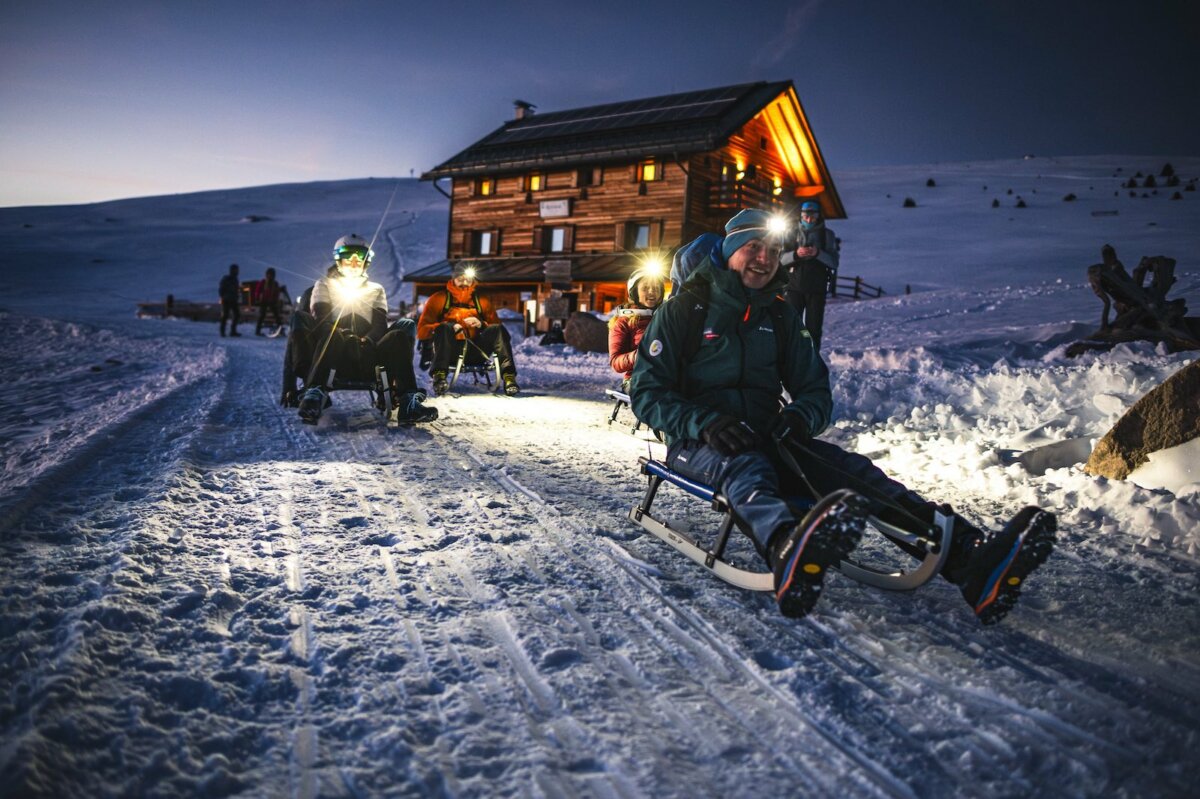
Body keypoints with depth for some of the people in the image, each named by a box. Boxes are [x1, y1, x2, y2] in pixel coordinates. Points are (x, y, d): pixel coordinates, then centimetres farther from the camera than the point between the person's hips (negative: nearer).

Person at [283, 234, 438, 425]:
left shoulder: (376, 290, 26)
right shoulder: (325, 285, 22)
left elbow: (380, 325, 8)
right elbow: (320, 317, 2)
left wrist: (367, 341, -17)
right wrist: (340, 335, -21)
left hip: (366, 353, 2)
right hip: (334, 353, -1)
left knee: (399, 336, -26)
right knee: (330, 332, -35)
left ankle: (407, 403, -40)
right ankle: (315, 393, -49)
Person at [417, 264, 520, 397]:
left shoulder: (482, 301, 21)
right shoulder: (439, 299, 13)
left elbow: (496, 326, 16)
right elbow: (422, 330, 4)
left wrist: (481, 325, -7)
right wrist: (450, 327, -13)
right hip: (450, 351, -2)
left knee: (498, 329, -20)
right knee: (444, 328, -30)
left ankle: (508, 376, -37)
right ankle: (439, 377, -46)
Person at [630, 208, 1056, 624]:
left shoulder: (780, 316, 15)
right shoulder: (685, 309, 1)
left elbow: (815, 388, 15)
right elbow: (647, 392, -5)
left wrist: (802, 415, -11)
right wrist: (705, 423, -23)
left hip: (765, 438, 5)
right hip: (696, 442, -5)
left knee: (850, 468, -22)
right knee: (745, 466, -40)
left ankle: (970, 559, -42)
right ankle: (788, 554, -76)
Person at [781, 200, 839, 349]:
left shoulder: (827, 234, 4)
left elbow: (834, 262, -3)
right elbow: (781, 259, 0)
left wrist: (818, 253, -20)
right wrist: (796, 254, -20)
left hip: (817, 289, -1)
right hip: (794, 287, 1)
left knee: (813, 327, 0)